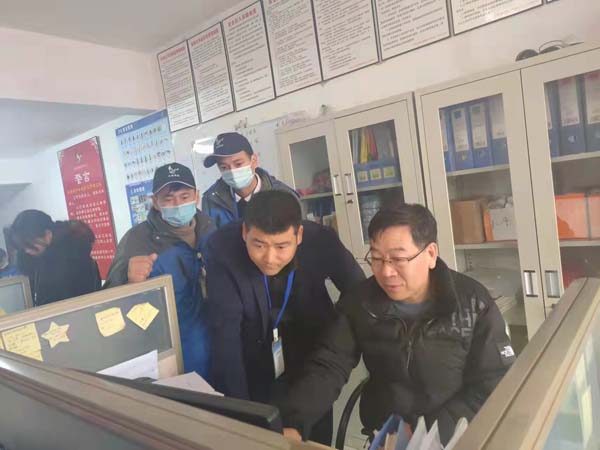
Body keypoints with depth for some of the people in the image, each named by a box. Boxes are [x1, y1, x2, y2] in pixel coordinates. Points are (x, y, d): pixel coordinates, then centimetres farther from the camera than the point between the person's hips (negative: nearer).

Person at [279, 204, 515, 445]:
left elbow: (492, 386, -9)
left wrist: (429, 435, -18)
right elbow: (327, 367, -7)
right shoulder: (359, 302, -5)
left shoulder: (474, 304, -9)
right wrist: (292, 424, -22)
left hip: (457, 439, -1)